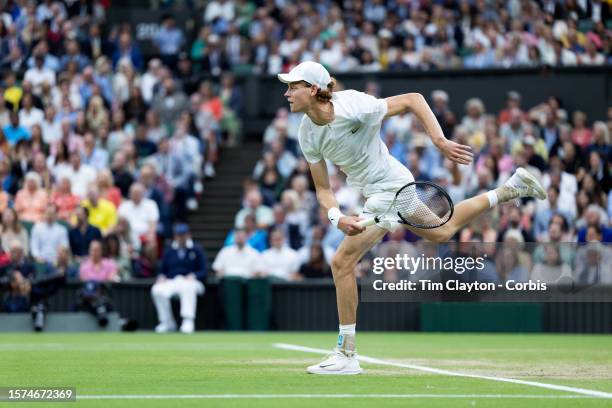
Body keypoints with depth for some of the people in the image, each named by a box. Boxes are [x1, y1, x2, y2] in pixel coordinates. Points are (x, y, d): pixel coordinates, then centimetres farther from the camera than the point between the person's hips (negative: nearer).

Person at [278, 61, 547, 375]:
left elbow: (412, 99, -21)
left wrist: (439, 141, -29)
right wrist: (336, 217, -24)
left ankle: (346, 355, -4)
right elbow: (322, 189, -4)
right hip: (373, 193, 8)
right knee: (441, 231, 29)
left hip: (391, 188, -8)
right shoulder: (307, 134, -8)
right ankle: (512, 188, 42)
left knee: (342, 263, -13)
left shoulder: (354, 109, -29)